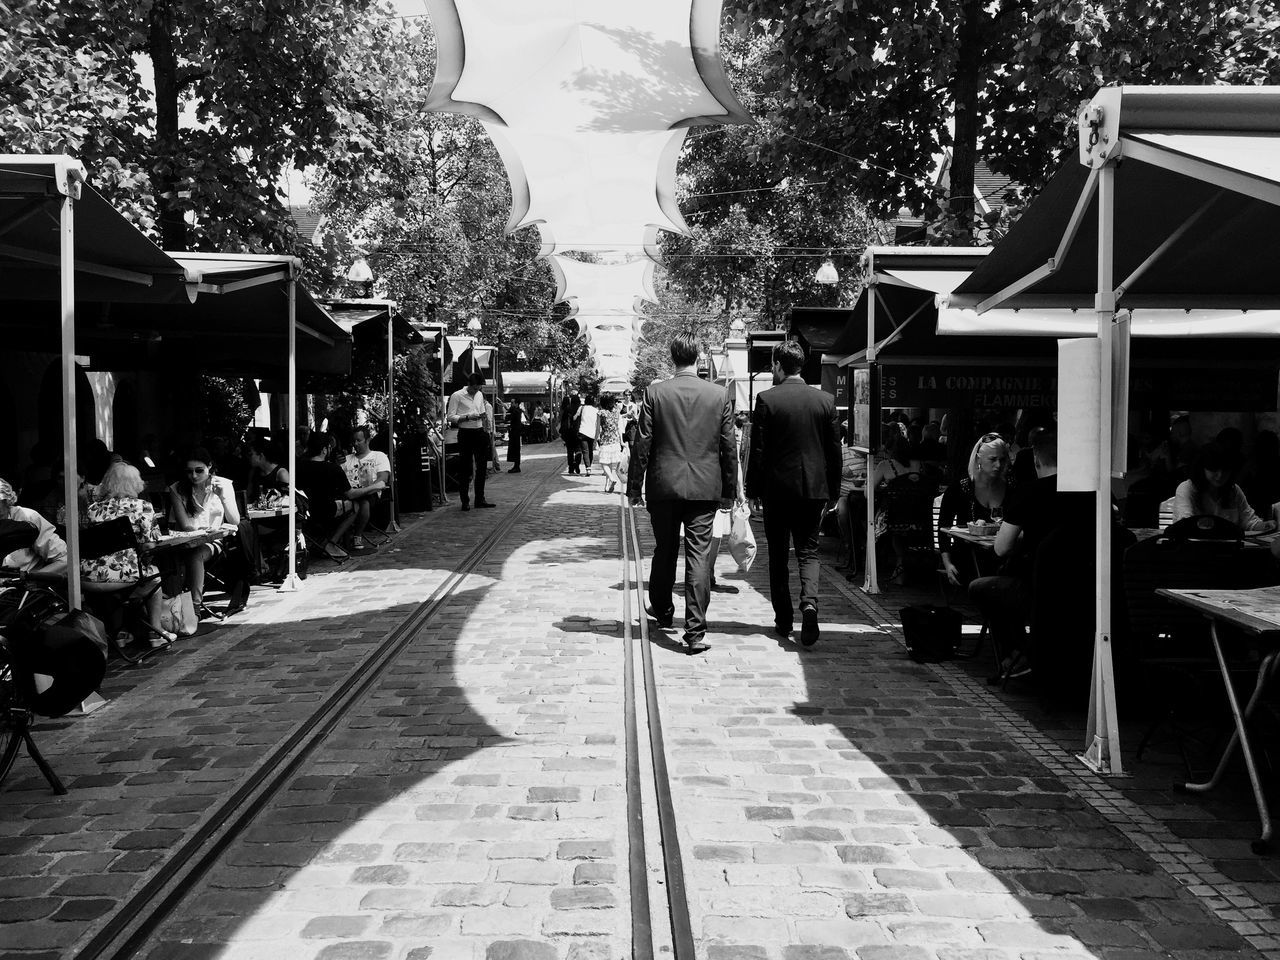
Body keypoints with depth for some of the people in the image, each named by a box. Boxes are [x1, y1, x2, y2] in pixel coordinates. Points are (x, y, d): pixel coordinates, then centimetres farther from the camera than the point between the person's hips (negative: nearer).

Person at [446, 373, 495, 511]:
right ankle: (465, 501, 6)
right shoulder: (457, 396, -7)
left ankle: (480, 499, 17)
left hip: (480, 432, 6)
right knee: (465, 468, -1)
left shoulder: (480, 395, 13)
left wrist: (483, 415, 2)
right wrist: (468, 417, -20)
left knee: (482, 466, 8)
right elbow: (450, 417, -11)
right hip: (466, 434, -6)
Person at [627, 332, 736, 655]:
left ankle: (662, 610, 37)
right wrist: (728, 491, 11)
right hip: (704, 487, 0)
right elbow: (728, 447, 2)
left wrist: (634, 487, 5)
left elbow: (642, 444, -3)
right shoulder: (720, 395, -2)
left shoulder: (655, 393, -5)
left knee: (664, 551, 18)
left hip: (663, 486, 0)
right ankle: (695, 631, -5)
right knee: (698, 556, -1)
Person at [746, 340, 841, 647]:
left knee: (778, 555, 10)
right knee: (808, 551, 10)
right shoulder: (826, 400, 1)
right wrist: (833, 490, 13)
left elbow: (757, 449, -7)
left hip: (777, 488, -2)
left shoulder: (767, 400, -8)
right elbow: (835, 450, 4)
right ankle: (809, 602, -15)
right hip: (813, 487, 2)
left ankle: (783, 620, 15)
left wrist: (753, 489, 2)